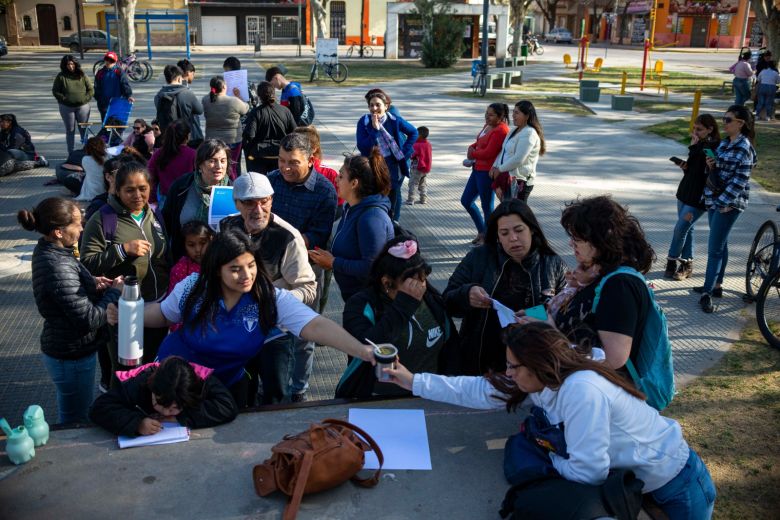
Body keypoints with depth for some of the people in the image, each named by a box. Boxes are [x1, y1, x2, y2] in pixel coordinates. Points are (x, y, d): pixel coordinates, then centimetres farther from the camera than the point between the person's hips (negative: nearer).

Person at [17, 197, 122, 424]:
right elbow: (89, 319, -27)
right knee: (77, 422, 10)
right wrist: (114, 292, -14)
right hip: (72, 356, -9)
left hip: (61, 350, 9)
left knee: (69, 416, 28)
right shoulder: (58, 268, -31)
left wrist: (92, 284, -1)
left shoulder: (47, 250, -2)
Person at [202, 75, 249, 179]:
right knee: (232, 168, 9)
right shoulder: (234, 101, -19)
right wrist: (238, 96, 10)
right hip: (233, 141, -3)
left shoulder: (205, 100, -9)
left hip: (212, 141, 3)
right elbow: (245, 109, -2)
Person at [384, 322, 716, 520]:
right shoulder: (545, 380, -8)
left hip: (676, 484, -8)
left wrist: (549, 457, -12)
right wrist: (414, 381, -2)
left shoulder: (581, 391, -34)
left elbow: (588, 472, -32)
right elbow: (481, 390, -2)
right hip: (635, 479, 8)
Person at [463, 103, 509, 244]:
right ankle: (481, 232, 29)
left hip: (488, 173, -10)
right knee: (466, 200, 17)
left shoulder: (500, 131, -20)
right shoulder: (488, 126, 10)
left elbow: (488, 153, -23)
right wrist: (472, 147, -2)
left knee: (487, 206, 2)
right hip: (478, 169, 10)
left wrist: (472, 154, -7)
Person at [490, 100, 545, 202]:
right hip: (508, 179, 10)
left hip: (519, 182, -10)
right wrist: (495, 166, 3)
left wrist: (500, 169, -12)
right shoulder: (515, 131, 16)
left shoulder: (529, 134, -15)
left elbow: (518, 159, -22)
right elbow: (503, 151, 19)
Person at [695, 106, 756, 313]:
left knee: (715, 249, -8)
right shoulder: (725, 142, 10)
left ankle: (707, 293, -4)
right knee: (720, 244, 18)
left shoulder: (743, 148, -16)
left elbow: (740, 180, -18)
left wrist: (724, 202, -19)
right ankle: (716, 285, 28)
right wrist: (712, 165, -3)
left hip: (729, 204, -9)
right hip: (715, 199, 9)